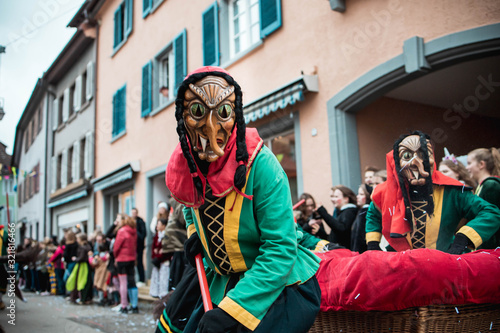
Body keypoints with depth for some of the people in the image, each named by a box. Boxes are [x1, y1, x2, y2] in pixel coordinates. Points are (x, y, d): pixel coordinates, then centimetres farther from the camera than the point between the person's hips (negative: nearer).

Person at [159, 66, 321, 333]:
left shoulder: (260, 166, -24)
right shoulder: (184, 168, -6)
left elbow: (281, 248, -25)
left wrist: (231, 309, -30)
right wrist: (194, 230, 0)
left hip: (282, 285, -5)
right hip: (226, 283, 6)